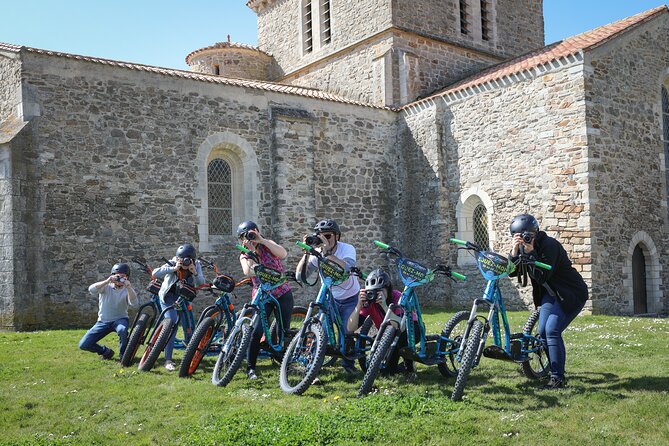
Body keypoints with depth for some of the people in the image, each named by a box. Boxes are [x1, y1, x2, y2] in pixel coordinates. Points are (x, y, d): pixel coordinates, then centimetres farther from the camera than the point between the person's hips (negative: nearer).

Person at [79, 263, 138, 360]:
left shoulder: (127, 290, -5)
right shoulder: (106, 286, -4)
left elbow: (134, 303, -25)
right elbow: (91, 289, -25)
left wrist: (128, 287, -37)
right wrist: (107, 281, -39)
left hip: (120, 319, -2)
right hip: (103, 321, 2)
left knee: (123, 330, -39)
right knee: (83, 344, -9)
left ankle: (124, 355, -14)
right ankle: (106, 351, 17)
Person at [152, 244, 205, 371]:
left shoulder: (196, 265, -15)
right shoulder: (172, 264, -23)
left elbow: (201, 283, -23)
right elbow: (155, 273, -36)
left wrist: (195, 273, -41)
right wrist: (174, 268, -44)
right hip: (168, 297, -4)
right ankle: (168, 360, -16)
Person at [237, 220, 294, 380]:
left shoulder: (267, 245, 0)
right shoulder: (244, 256, 1)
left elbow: (283, 254, -22)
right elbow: (248, 272, -20)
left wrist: (262, 240, -27)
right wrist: (251, 251, -24)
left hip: (283, 293, 0)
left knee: (284, 330, 4)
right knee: (256, 331, -14)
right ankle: (250, 368, -3)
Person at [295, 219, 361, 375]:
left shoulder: (347, 249, -25)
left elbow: (347, 268, -47)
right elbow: (300, 276, -26)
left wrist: (328, 252, -53)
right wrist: (306, 253, -35)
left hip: (350, 299, -2)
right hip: (330, 297, 3)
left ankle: (348, 364, 15)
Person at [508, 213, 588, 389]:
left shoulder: (549, 245, -24)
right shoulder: (523, 247, -2)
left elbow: (542, 276, -31)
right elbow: (512, 272, -11)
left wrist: (531, 253, -35)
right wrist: (514, 251, -25)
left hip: (571, 294, -8)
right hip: (551, 294, 8)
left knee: (552, 331, -17)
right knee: (543, 332, 2)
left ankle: (558, 378, -10)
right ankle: (555, 370, 16)